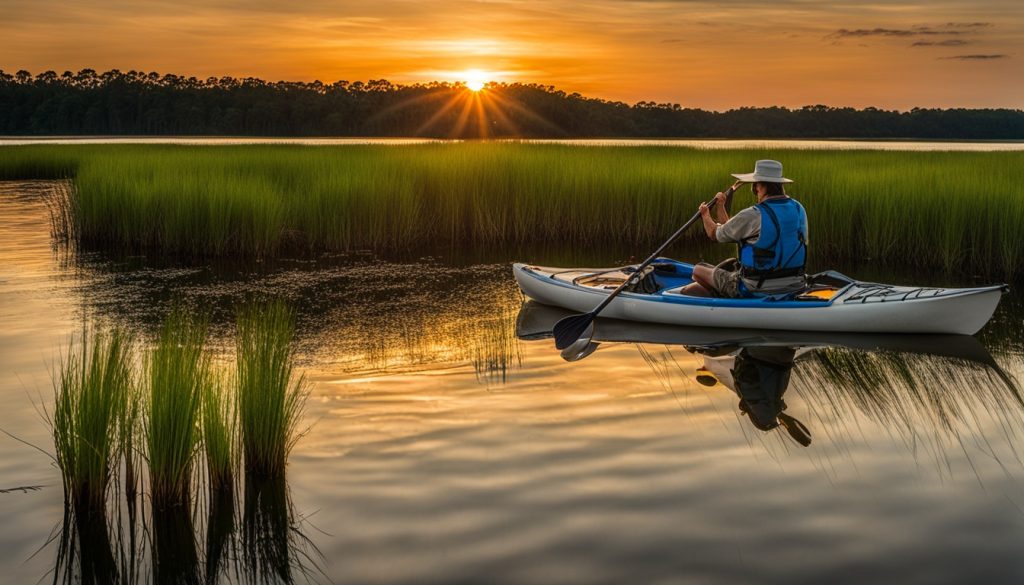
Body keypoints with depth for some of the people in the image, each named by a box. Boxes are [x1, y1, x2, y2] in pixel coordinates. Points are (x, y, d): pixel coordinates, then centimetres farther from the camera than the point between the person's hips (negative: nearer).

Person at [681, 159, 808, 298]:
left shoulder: (752, 216, -21)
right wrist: (720, 207, 23)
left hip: (757, 291, -7)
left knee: (698, 270, 13)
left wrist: (705, 215, 21)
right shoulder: (799, 209, 0)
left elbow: (714, 233, -1)